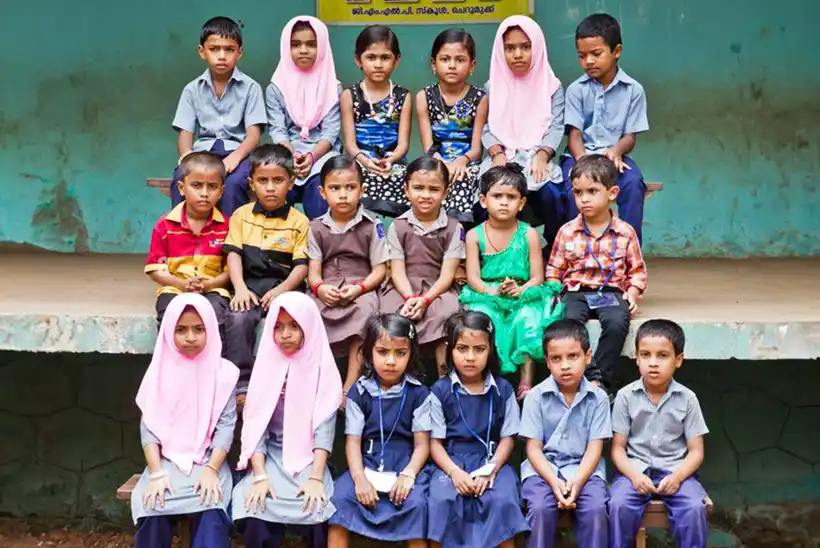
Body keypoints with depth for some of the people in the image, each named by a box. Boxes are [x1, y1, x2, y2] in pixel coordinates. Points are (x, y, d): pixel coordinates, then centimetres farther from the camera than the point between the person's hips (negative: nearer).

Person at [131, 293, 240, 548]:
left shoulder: (223, 371, 1)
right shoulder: (160, 370, 5)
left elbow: (226, 425, -4)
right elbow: (149, 425, 0)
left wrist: (212, 469, -18)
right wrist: (156, 473, -14)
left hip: (208, 461, -1)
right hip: (166, 461, 1)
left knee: (210, 515, -30)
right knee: (153, 511, -27)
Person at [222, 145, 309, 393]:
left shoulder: (299, 222, 5)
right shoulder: (241, 216, 12)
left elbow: (302, 265, -1)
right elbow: (234, 254, 4)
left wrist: (282, 290, -18)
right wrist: (240, 288, -12)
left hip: (284, 286, -1)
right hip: (250, 285, 1)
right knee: (237, 318, -28)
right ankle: (242, 383, -24)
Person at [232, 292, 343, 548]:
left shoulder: (322, 368, -1)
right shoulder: (266, 365, 4)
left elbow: (325, 428, -8)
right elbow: (255, 425, -2)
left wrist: (316, 478, -20)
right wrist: (259, 476, -16)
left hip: (309, 459, -1)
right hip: (271, 457, 1)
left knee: (314, 512, -28)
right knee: (255, 511, -26)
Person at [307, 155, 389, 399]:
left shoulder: (372, 224, 5)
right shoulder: (317, 227, 11)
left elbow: (379, 270, 3)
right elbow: (313, 271, 7)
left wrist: (358, 288, -16)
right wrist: (320, 288, -17)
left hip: (362, 290, -2)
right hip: (327, 290, 2)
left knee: (365, 310, -36)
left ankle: (350, 387, -35)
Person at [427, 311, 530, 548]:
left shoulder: (503, 390, 2)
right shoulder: (440, 391, 0)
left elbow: (508, 438, 4)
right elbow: (435, 441, 0)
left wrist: (490, 470, -13)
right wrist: (454, 472, -17)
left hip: (492, 461, 0)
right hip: (452, 462, 0)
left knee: (503, 501, -29)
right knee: (440, 500, -30)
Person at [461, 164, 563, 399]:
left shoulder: (529, 234, 4)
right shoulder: (475, 235, 5)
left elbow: (537, 277, 0)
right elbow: (473, 278, -2)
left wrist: (519, 290, -19)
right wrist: (494, 291, -20)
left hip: (522, 295, 0)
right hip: (487, 295, 1)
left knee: (528, 316, -31)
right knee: (481, 314, -31)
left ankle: (526, 381, -26)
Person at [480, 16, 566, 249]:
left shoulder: (552, 86, 7)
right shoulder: (493, 86, 11)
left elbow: (556, 127, 0)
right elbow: (488, 129, 6)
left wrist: (541, 156, -18)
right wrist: (498, 155, -13)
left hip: (538, 159, -1)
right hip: (503, 159, 1)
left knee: (549, 194, -31)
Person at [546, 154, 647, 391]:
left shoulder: (625, 232, 5)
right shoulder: (567, 232, 6)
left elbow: (637, 270, 12)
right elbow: (554, 270, 13)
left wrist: (632, 293, -5)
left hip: (611, 292, 0)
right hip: (575, 292, 1)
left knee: (617, 323, -33)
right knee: (569, 322, -33)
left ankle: (601, 379, -22)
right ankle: (592, 375, -25)